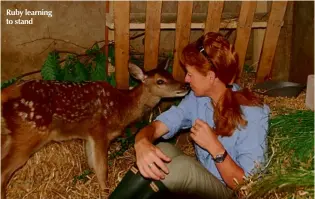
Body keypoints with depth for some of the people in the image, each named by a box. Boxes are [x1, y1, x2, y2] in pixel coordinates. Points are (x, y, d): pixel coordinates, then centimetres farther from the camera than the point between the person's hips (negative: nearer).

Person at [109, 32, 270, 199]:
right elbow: (155, 127, -12)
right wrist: (142, 143, -35)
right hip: (200, 180, 5)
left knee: (181, 166, -33)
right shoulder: (197, 98, -4)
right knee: (163, 150, -26)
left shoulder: (253, 115, -22)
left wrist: (214, 146, -32)